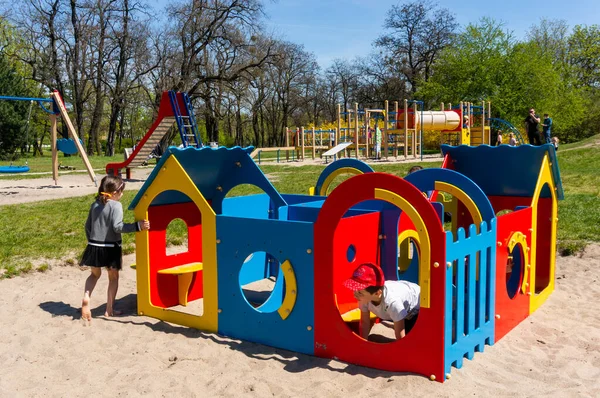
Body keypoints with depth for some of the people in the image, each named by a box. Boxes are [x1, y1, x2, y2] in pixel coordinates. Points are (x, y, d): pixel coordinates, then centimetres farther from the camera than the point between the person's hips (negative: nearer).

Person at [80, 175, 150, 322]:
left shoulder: (95, 204, 7)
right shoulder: (116, 205, -14)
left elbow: (88, 226, 14)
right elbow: (117, 227, -25)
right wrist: (137, 226, -30)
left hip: (94, 246, 5)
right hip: (110, 248, -5)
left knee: (95, 274, 25)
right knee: (113, 277, 13)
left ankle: (86, 297, 1)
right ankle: (109, 309, 16)